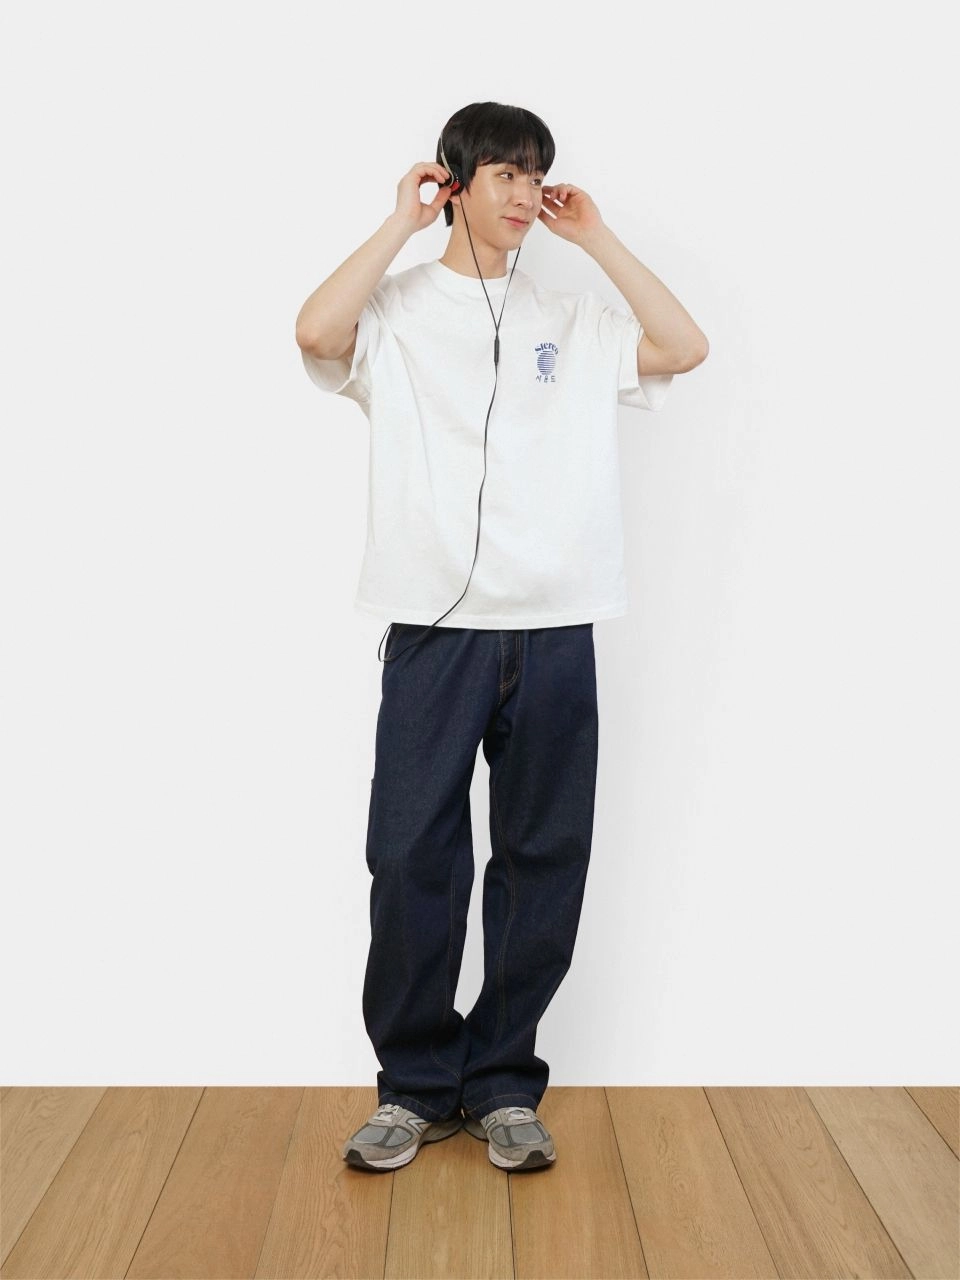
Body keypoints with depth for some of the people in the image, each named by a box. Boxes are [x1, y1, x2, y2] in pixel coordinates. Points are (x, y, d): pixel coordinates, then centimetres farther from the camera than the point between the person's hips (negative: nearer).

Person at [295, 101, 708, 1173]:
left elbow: (685, 349, 3)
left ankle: (502, 1083, 20)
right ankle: (417, 1084, 15)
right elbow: (316, 332, -14)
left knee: (544, 859, 6)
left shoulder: (573, 320, 16)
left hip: (554, 630, 3)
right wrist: (403, 222, -3)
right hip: (433, 626, -2)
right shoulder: (397, 309, 7)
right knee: (412, 855, -1)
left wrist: (596, 239, 7)